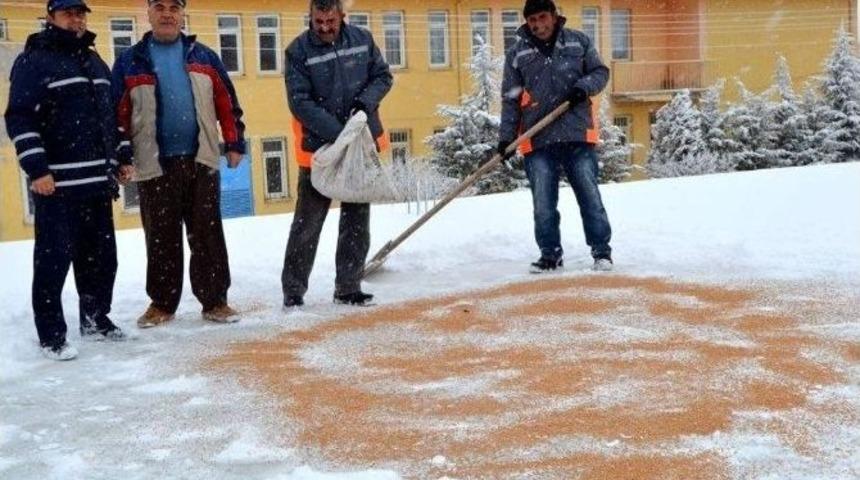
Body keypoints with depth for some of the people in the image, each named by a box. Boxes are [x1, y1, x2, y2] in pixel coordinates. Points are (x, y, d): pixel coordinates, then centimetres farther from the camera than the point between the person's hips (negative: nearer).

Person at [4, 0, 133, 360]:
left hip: (98, 180, 7)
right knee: (54, 259, -5)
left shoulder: (95, 62, 18)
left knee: (101, 255, 12)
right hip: (57, 182, -7)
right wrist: (36, 169, -19)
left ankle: (95, 319, 27)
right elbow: (19, 118, -11)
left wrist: (120, 159, 19)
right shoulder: (33, 61, -5)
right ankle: (51, 335, 3)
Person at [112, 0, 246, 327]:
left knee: (207, 234, 4)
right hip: (154, 164, -1)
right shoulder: (130, 62, 5)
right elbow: (119, 113, 3)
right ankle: (162, 303, 17)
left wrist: (235, 143, 3)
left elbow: (227, 102, 9)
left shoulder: (203, 57, 9)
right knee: (161, 237, 6)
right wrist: (121, 158, -3)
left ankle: (214, 300, 11)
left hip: (201, 160, 1)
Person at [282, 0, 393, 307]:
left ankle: (348, 288, 20)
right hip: (318, 148, -4)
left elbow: (383, 76, 9)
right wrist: (338, 132, -23)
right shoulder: (298, 51, -10)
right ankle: (293, 290, 12)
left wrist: (366, 100, -13)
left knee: (357, 220, 9)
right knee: (308, 222, 2)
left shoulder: (362, 39, 0)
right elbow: (299, 102, -15)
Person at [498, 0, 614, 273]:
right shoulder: (517, 54, 6)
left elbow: (600, 72, 11)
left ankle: (601, 251, 12)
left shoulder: (578, 42, 6)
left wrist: (584, 86, -11)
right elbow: (511, 100, 6)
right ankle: (550, 254, 14)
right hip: (537, 140, 1)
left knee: (589, 196, 2)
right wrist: (506, 137, -2)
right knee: (543, 203, 2)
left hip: (577, 135, 0)